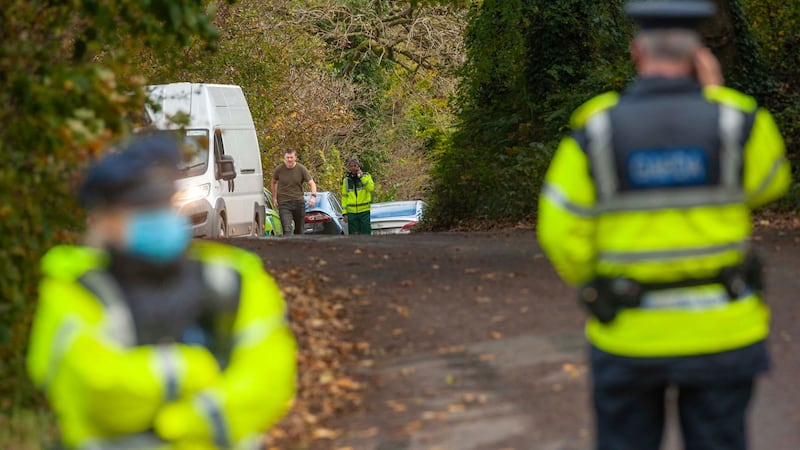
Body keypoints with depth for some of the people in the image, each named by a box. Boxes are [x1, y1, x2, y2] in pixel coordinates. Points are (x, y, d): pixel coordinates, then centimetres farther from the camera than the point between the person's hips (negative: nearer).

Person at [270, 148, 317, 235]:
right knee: (287, 230, -16)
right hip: (284, 203, -2)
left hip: (299, 202, 2)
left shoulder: (301, 169, -4)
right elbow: (273, 183, 16)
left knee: (299, 231, 13)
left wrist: (313, 196, -20)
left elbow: (312, 183, -3)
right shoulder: (279, 169, -3)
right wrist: (274, 198, 11)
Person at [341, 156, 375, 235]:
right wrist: (345, 213, 6)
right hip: (352, 212, 2)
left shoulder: (366, 176, 3)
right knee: (353, 235, 1)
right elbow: (344, 197, 12)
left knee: (366, 234, -3)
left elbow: (371, 188, -15)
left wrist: (361, 176, -18)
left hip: (364, 211, -2)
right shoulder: (346, 180, 9)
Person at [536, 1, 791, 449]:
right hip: (720, 329, 0)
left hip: (628, 339, 0)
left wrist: (591, 285, 13)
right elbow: (768, 185, 13)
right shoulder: (736, 121, -7)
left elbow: (562, 232, -7)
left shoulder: (595, 129, -7)